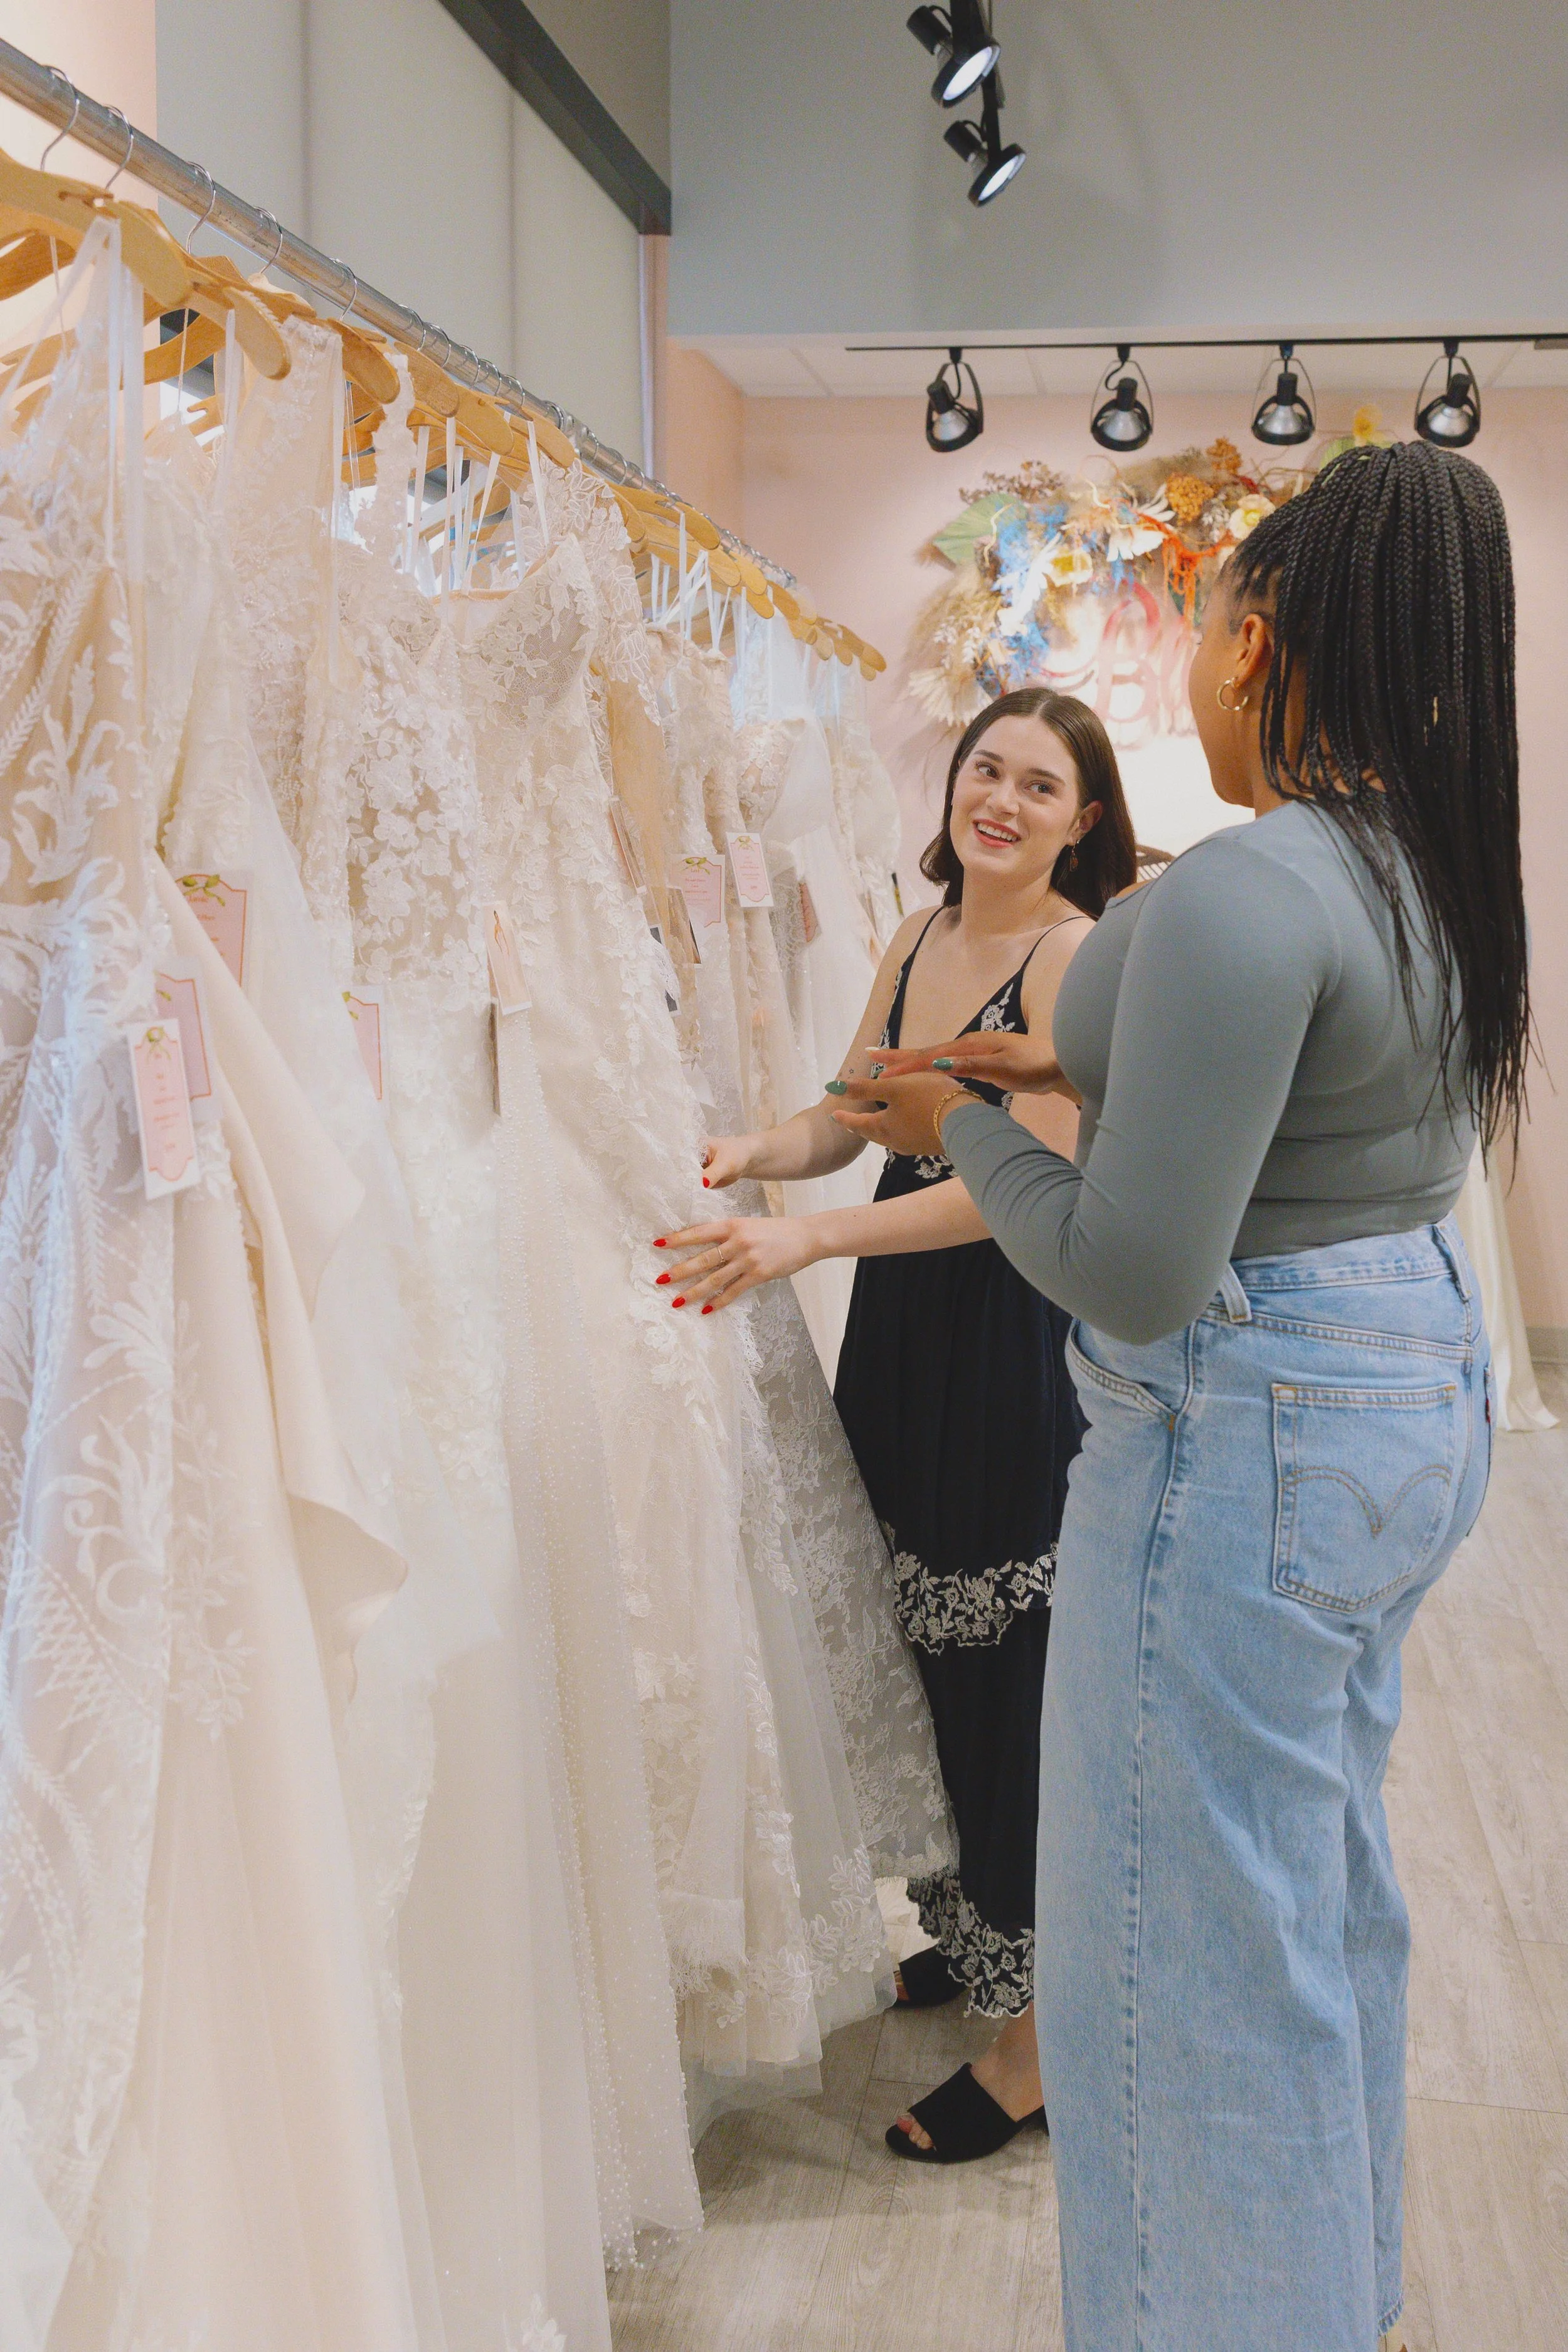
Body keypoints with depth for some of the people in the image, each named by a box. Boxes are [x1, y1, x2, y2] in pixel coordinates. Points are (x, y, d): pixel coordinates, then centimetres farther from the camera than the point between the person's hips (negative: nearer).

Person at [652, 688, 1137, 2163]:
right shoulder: (917, 942, 10)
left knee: (1013, 1676, 0)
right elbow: (848, 1117, 13)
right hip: (905, 1327, 7)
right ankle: (973, 1927, 37)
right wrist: (752, 1152, -9)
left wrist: (807, 1239, -29)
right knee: (928, 1646, 16)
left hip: (1020, 1348, -7)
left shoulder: (1076, 957, -14)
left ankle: (1039, 2035, 15)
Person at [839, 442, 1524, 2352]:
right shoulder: (1438, 866, 3)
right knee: (1327, 1878, 25)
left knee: (1196, 1929, 7)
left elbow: (1134, 1276, -26)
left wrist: (964, 1127, -10)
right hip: (1417, 1391, 10)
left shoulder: (1242, 895, -26)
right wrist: (1077, 1068, 15)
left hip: (1247, 1439, -10)